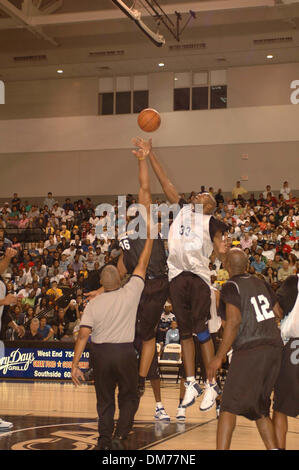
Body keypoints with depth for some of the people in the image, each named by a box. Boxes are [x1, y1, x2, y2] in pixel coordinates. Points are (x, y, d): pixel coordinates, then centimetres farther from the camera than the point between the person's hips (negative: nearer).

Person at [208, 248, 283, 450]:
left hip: (250, 350, -7)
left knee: (229, 407, -3)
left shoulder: (231, 287, -6)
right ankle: (274, 448, 15)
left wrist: (219, 357, -14)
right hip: (275, 348, 7)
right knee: (259, 407, 19)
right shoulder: (261, 283, 15)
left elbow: (234, 321, -17)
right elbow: (280, 313, 15)